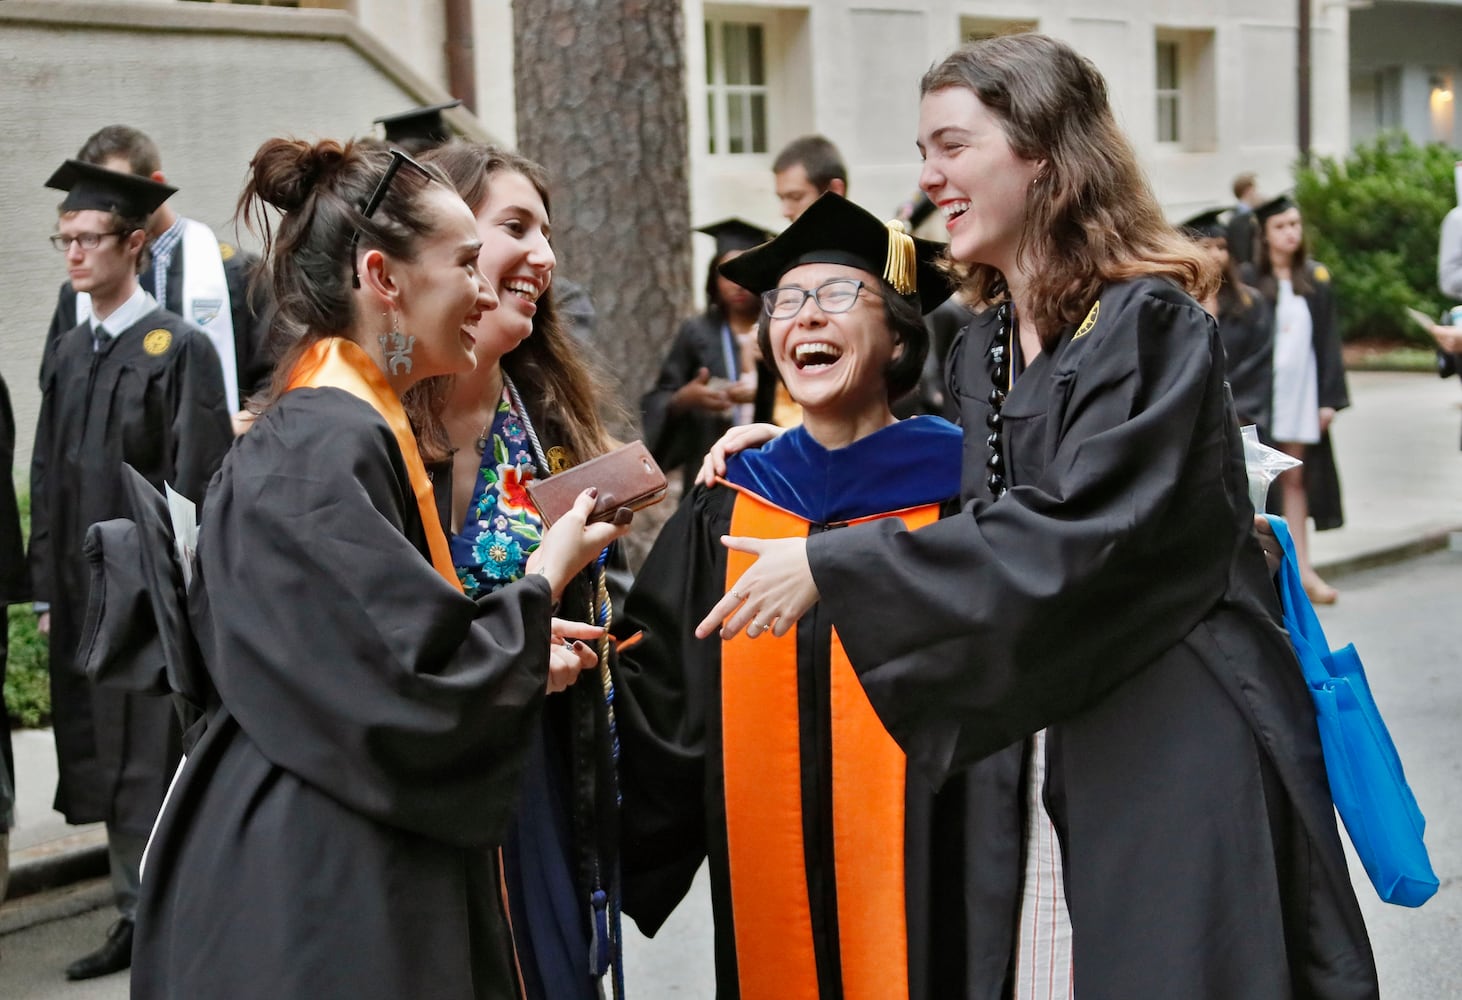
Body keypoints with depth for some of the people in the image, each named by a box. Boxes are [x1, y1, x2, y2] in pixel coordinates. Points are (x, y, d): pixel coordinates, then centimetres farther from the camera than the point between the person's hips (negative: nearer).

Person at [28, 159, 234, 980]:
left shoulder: (179, 348, -8)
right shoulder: (67, 357, 13)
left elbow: (198, 481, -12)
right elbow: (50, 480, 16)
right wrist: (50, 590, 12)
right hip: (85, 593, 7)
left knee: (157, 762, -3)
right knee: (107, 762, 11)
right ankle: (136, 917, 20)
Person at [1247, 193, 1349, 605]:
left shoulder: (1316, 278, 8)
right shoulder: (1250, 282, -1)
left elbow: (1328, 340, 7)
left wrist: (1329, 398, 0)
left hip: (1302, 394, 3)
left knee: (1295, 480, 6)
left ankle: (1301, 568, 8)